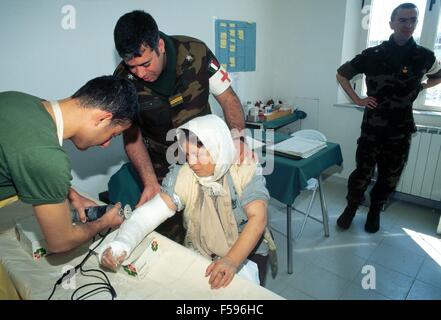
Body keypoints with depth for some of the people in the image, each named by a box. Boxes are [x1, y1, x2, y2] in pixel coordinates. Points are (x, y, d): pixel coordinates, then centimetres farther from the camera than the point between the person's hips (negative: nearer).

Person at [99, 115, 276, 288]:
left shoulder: (246, 171, -18)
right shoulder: (182, 175, -14)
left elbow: (258, 218, -26)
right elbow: (150, 213, -22)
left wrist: (232, 260, -39)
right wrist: (121, 244, -39)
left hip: (247, 250, -1)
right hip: (200, 254, 2)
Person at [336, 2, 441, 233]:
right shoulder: (373, 55, -5)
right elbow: (341, 74, 5)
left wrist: (418, 88, 4)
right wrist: (357, 99, -2)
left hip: (401, 130, 2)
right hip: (372, 127, -2)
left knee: (389, 177, 11)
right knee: (362, 172, 2)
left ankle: (375, 212, 31)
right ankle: (350, 209, 23)